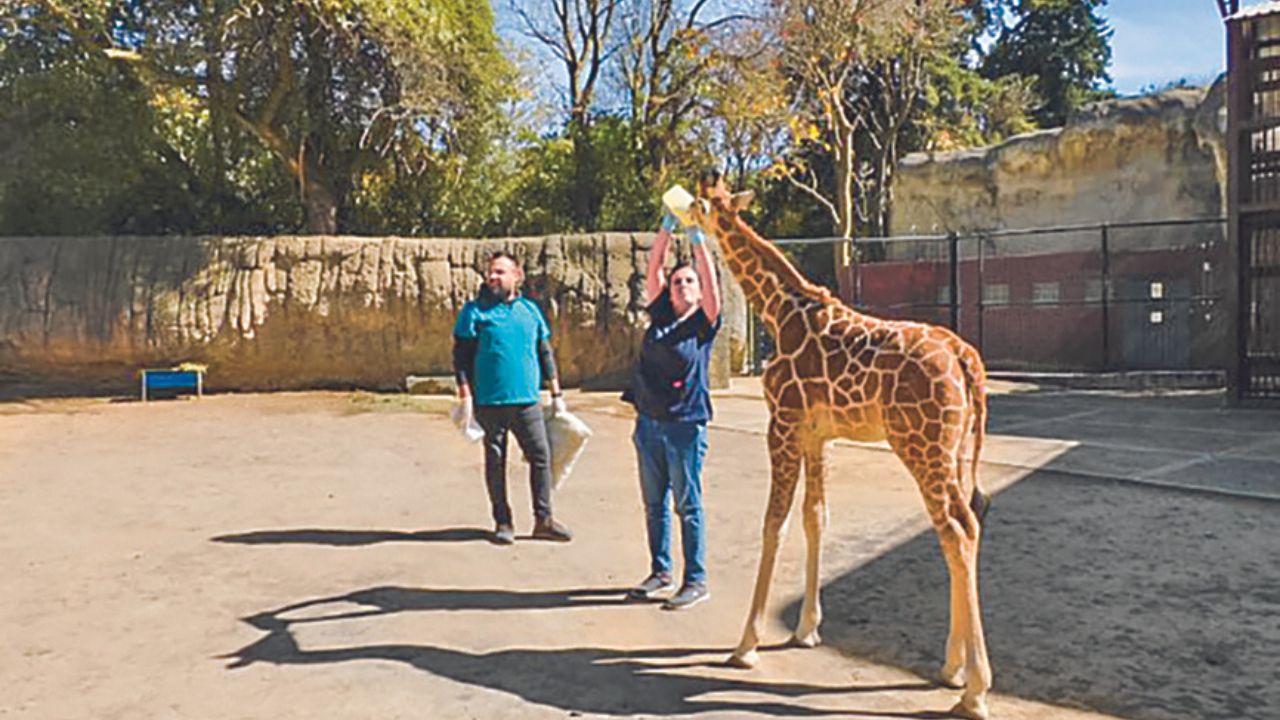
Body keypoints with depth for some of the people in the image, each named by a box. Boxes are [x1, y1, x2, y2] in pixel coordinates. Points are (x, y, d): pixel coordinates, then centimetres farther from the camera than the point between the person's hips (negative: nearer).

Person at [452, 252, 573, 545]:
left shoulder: (530, 309, 11)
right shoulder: (475, 311, 1)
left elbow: (545, 353, 16)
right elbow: (461, 355, 0)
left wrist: (556, 393, 15)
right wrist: (465, 394, -8)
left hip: (527, 400, 3)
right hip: (489, 401, -3)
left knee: (541, 457, 3)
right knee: (495, 461, 6)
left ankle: (544, 520, 16)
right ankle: (503, 523, 19)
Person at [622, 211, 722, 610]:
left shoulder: (704, 323, -1)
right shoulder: (660, 315, 8)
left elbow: (711, 280, -15)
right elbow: (653, 269, 3)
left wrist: (697, 237, -18)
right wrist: (667, 227, -4)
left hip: (685, 425, -5)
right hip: (648, 423, 5)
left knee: (687, 507, 1)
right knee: (654, 504, 13)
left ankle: (696, 581, 11)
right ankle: (660, 571, 27)